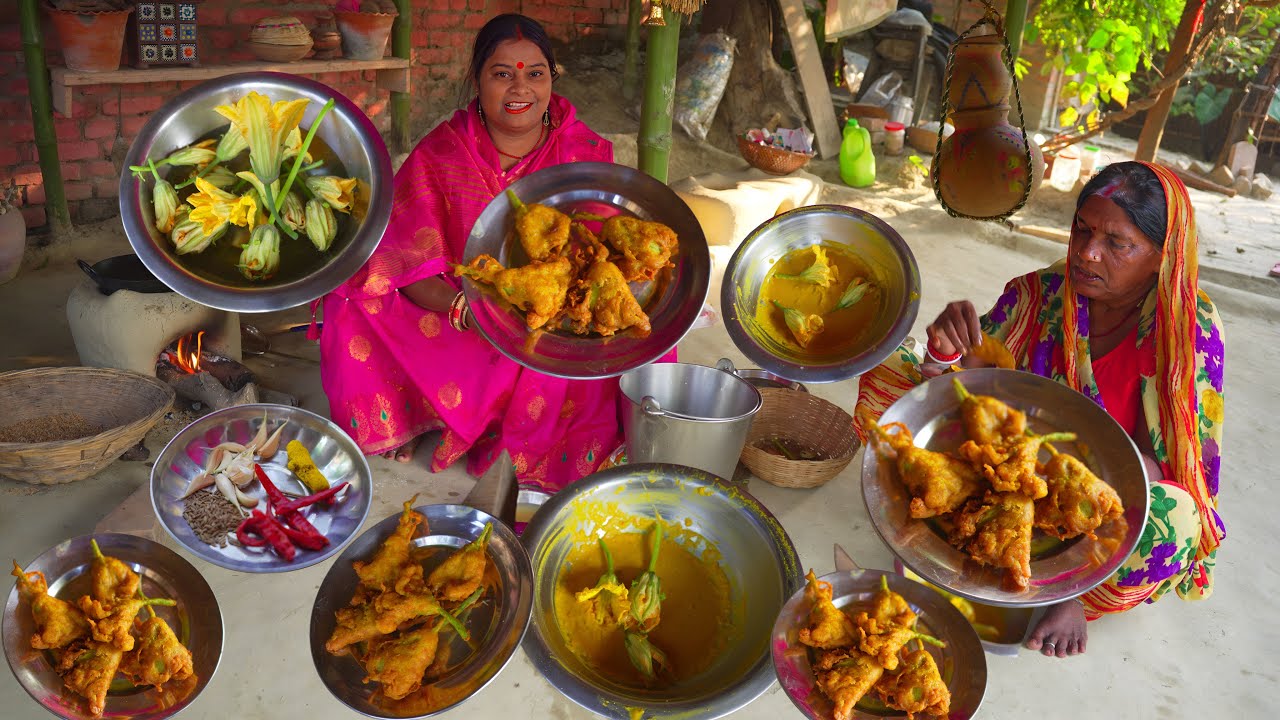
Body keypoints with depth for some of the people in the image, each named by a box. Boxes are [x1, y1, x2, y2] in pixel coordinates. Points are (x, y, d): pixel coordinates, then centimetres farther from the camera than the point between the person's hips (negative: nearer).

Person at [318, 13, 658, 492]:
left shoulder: (589, 154, -1)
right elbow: (408, 263, -11)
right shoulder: (438, 155, -4)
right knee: (352, 306, -22)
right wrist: (463, 308, -31)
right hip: (458, 326, 0)